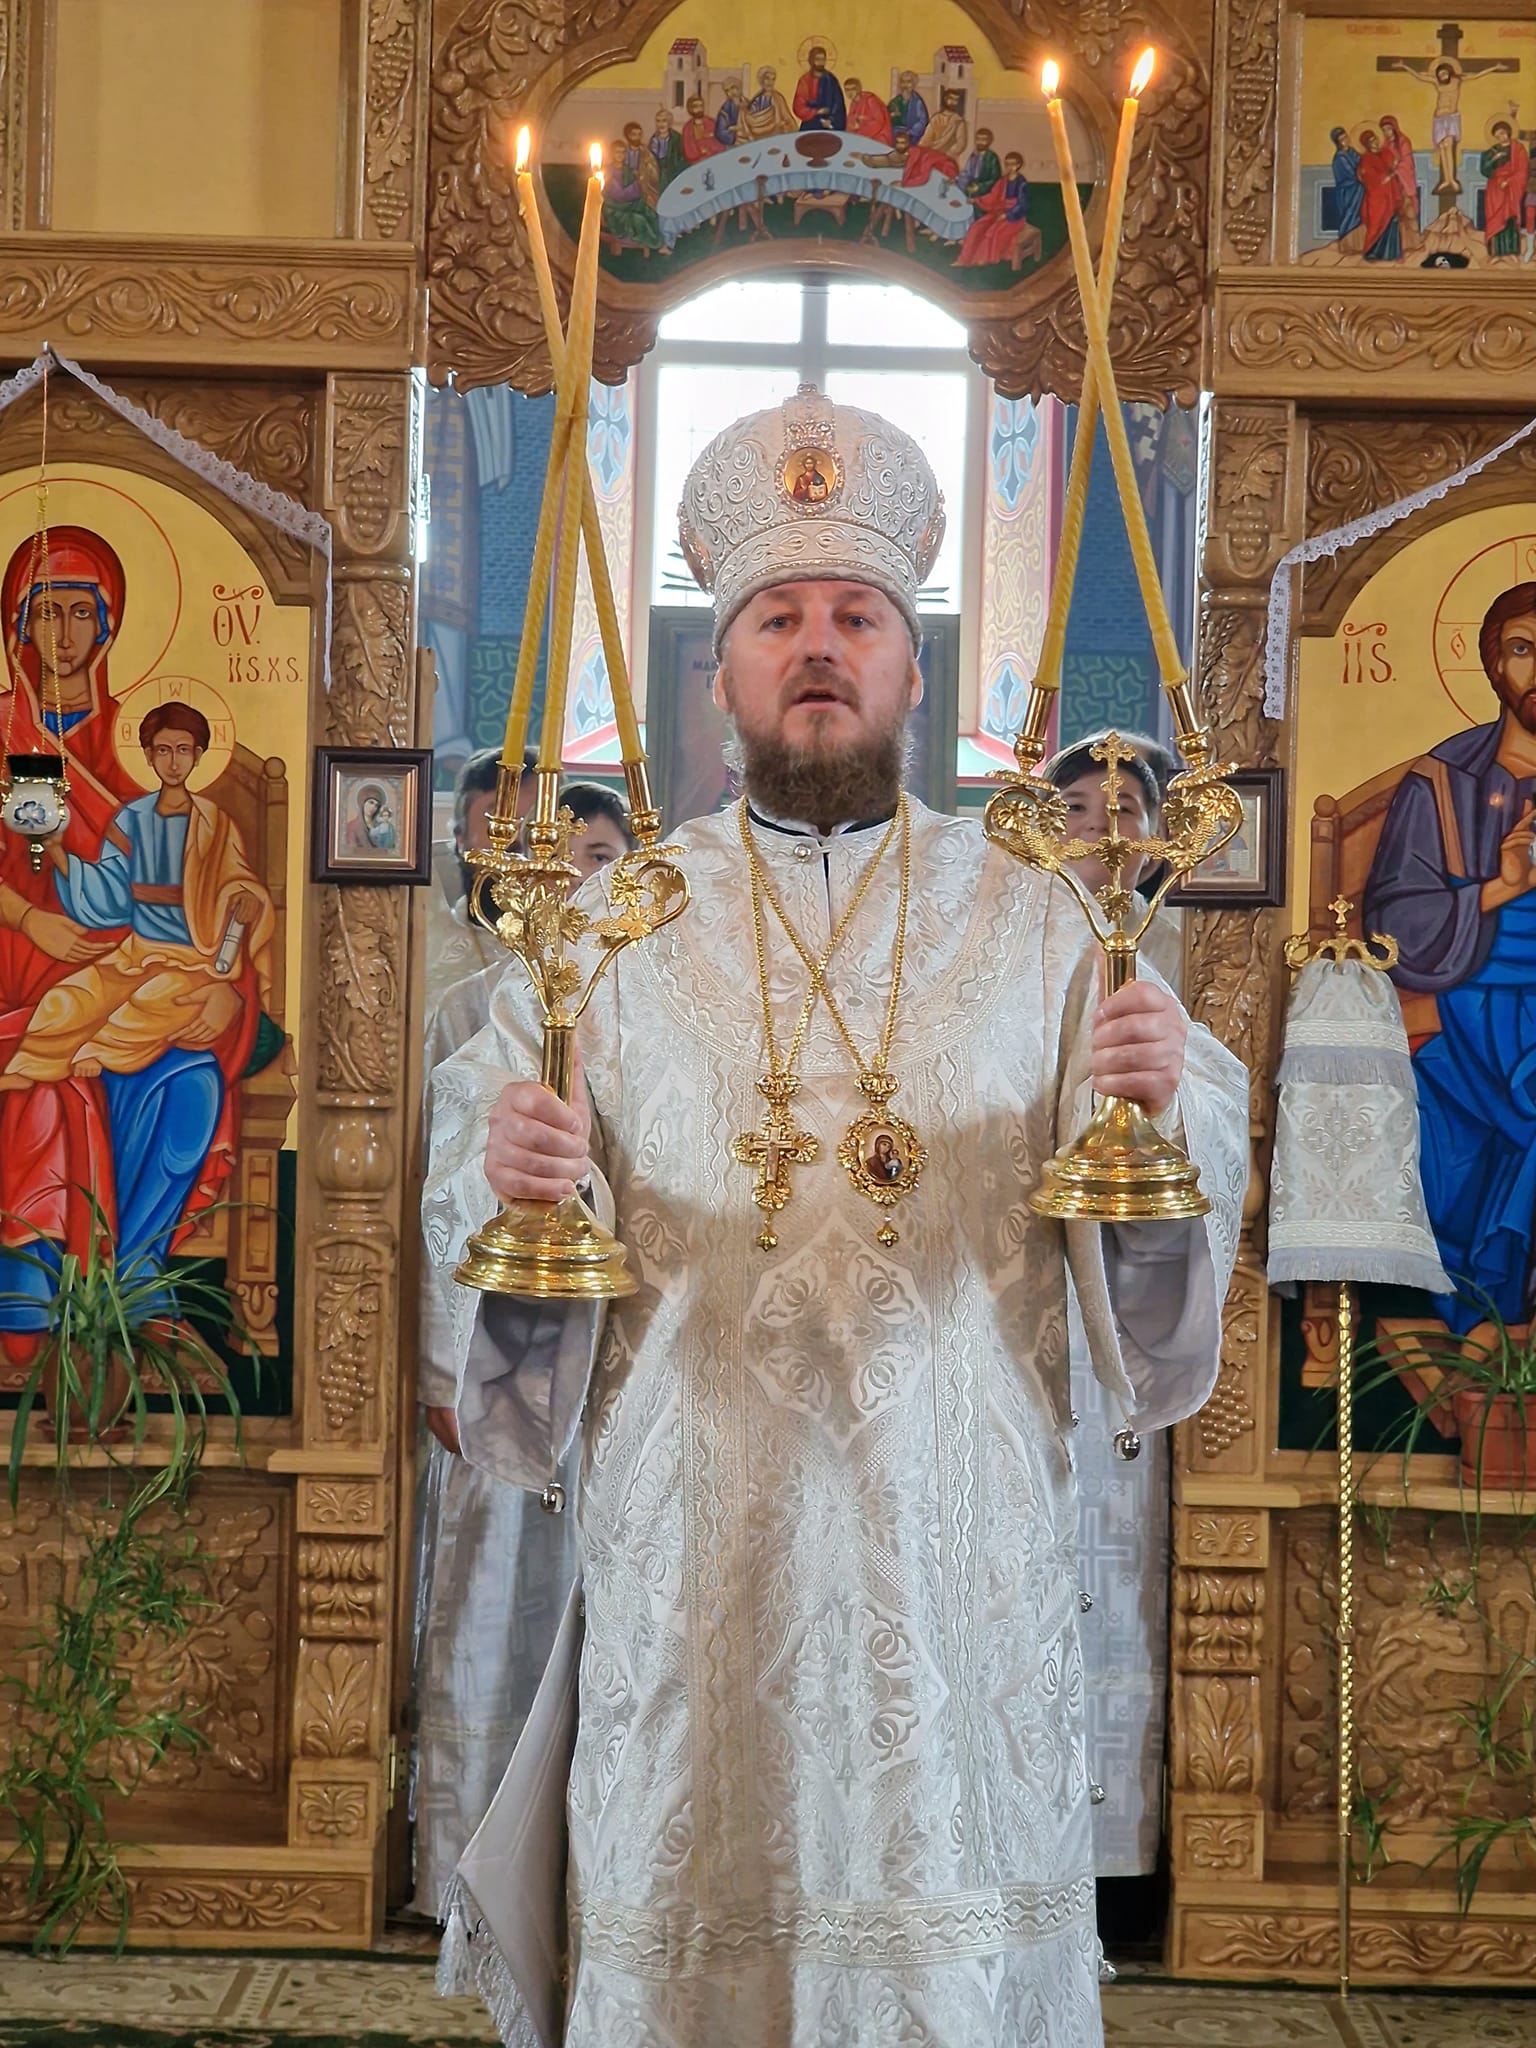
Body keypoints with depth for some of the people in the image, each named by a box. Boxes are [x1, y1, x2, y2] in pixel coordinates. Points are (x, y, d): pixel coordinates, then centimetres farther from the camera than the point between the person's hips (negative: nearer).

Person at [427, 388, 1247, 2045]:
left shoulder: (1034, 922, 6)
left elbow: (1193, 1160, 4)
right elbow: (472, 1157, 3)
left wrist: (1161, 1112, -18)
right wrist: (505, 1178, -19)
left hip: (954, 1547, 0)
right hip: (692, 1541, 0)